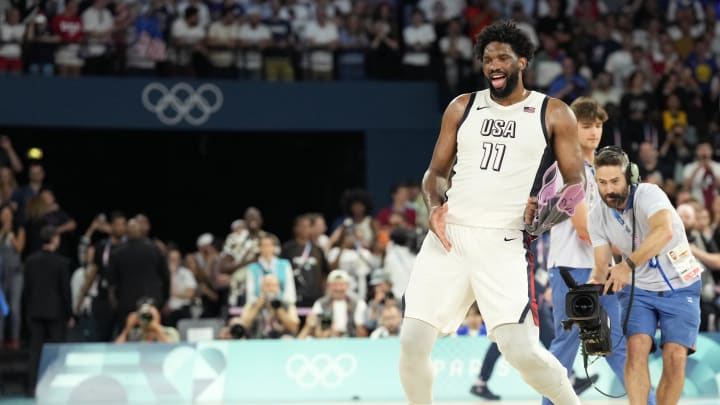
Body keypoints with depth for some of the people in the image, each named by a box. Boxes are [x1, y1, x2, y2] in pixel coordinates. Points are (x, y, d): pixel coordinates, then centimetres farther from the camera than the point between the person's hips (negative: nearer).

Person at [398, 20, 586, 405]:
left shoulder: (553, 113, 4)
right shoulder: (462, 107, 13)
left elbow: (576, 182, 6)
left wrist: (549, 208, -16)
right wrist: (435, 206, -4)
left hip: (504, 243, -3)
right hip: (449, 236, 3)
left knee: (521, 349, -15)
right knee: (412, 342, -5)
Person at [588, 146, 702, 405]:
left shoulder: (648, 194, -21)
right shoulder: (598, 217, -5)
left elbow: (664, 231, -41)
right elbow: (601, 264, -3)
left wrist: (627, 264, -50)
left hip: (680, 289, -3)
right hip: (638, 290, 3)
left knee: (675, 357, -13)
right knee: (637, 346, -20)